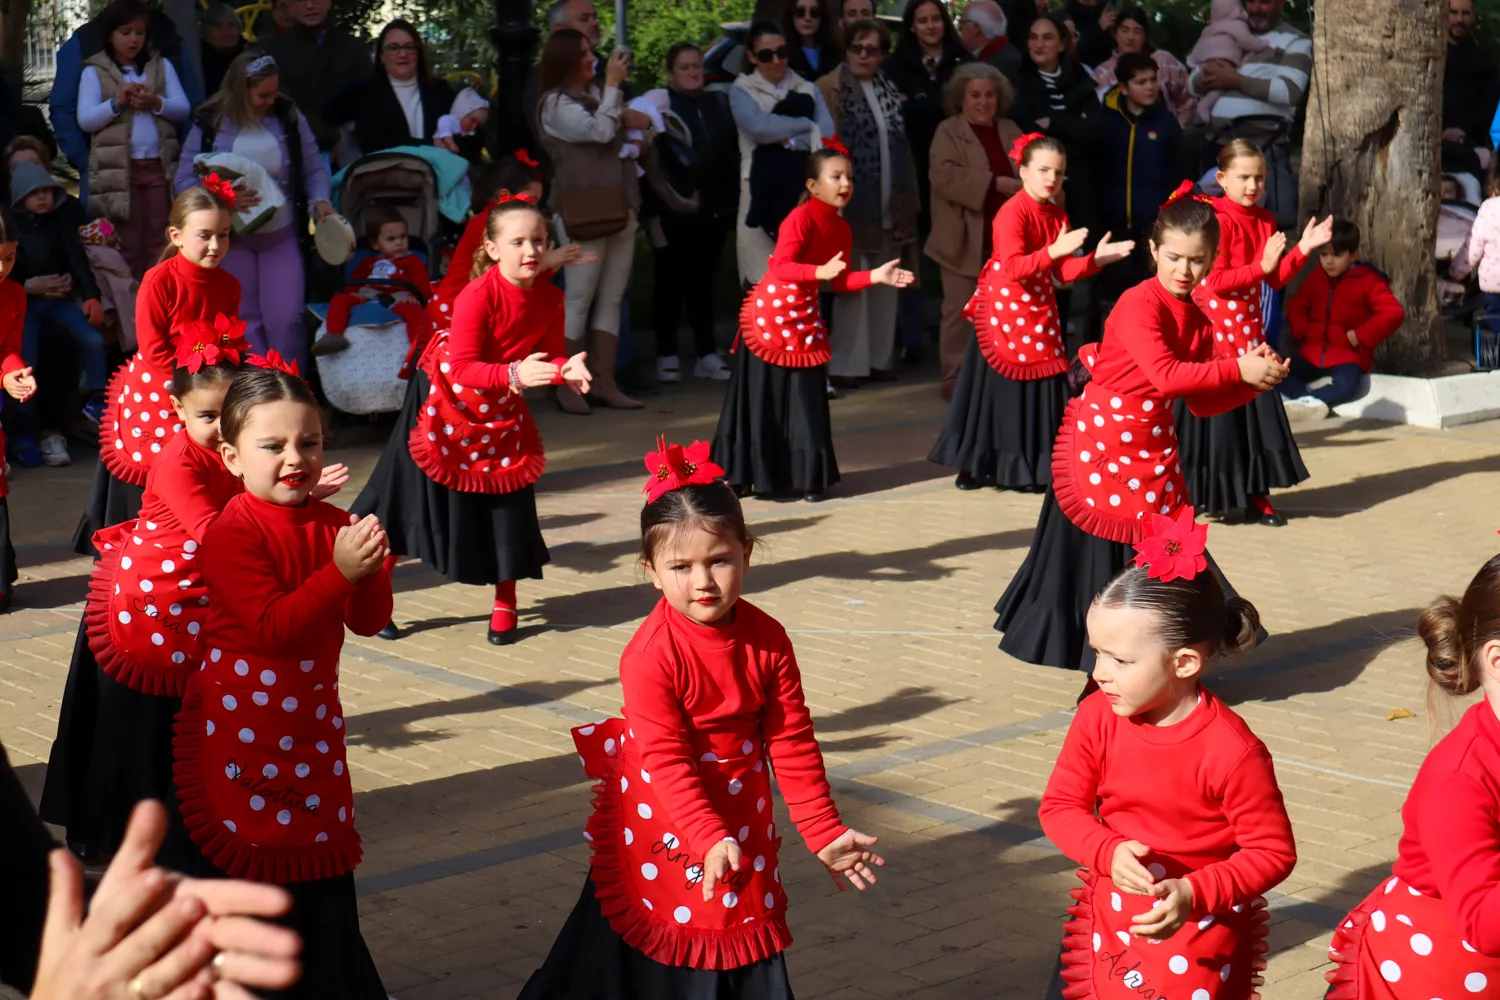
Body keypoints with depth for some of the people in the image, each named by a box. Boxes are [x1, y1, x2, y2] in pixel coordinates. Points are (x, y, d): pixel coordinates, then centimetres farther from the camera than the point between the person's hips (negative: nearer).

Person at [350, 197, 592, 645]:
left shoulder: (550, 298, -12)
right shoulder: (477, 297, -29)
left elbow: (553, 357, -5)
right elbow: (461, 368, -32)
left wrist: (569, 370, -29)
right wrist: (515, 374, -45)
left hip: (502, 413, 5)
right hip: (444, 404, -5)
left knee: (509, 505, 5)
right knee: (407, 504, -1)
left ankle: (505, 606, 21)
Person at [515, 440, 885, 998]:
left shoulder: (766, 640, -10)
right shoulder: (650, 656, -24)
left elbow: (793, 743, -4)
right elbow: (667, 762, -25)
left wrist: (824, 831, -5)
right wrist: (710, 840, -34)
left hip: (743, 822, 4)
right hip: (663, 825, -4)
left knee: (746, 948, 15)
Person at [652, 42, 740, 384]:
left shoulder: (719, 103, 9)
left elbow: (734, 152, 9)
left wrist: (733, 199, 0)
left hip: (713, 209, 4)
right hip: (674, 211, -4)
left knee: (703, 280, 10)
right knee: (671, 281, 5)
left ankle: (707, 354, 14)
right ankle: (667, 355, 12)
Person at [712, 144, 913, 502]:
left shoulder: (841, 229, 5)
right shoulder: (801, 218, -17)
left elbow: (841, 282, 7)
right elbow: (781, 267, -26)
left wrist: (877, 276, -5)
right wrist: (820, 271, -39)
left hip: (804, 318, 7)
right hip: (770, 314, -7)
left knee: (804, 400, 7)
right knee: (762, 399, 1)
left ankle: (804, 477, 14)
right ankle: (745, 475, 11)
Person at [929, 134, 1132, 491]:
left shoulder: (1057, 215, 7)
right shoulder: (1012, 213, -17)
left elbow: (1062, 273, 6)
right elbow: (1013, 268, -29)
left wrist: (1095, 259, -10)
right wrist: (1055, 250, -39)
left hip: (1039, 311, 7)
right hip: (1004, 312, -7)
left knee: (1040, 387, 6)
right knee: (998, 390, -1)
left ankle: (1031, 468, 16)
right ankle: (976, 465, 10)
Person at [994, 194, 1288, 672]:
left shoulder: (1198, 322, 6)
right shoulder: (1139, 305, -17)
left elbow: (1202, 402, 9)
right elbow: (1166, 377, -28)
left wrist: (1253, 380, -6)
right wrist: (1239, 368, -26)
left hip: (1152, 451, 7)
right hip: (1097, 445, -7)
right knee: (1093, 557, 2)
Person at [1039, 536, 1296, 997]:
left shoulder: (1231, 750, -23)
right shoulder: (1097, 718, -9)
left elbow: (1274, 851, -16)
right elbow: (1060, 806, -1)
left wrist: (1193, 894, -27)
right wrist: (1109, 852, -20)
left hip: (1199, 925, -4)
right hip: (1111, 915, 5)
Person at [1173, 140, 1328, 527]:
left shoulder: (1264, 221, 9)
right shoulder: (1218, 219, -14)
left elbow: (1276, 279, 10)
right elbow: (1216, 282, -18)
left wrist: (1303, 249, -1)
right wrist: (1261, 265, -23)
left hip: (1249, 330, 7)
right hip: (1217, 332, -7)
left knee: (1257, 414, 8)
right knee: (1216, 415, -1)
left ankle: (1255, 495, 16)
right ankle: (1198, 495, 11)